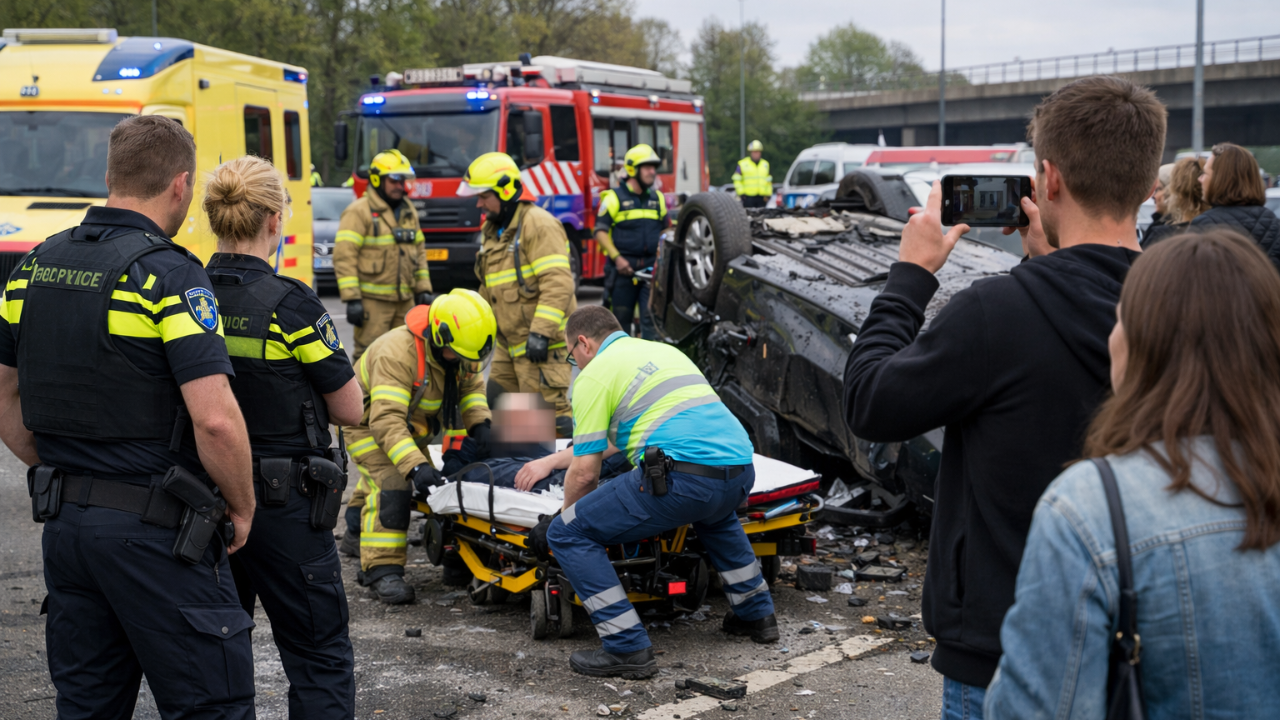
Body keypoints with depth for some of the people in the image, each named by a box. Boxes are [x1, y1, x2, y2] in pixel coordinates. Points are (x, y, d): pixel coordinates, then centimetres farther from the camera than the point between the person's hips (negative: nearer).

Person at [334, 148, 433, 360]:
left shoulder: (408, 212, 15)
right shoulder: (359, 212, -8)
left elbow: (419, 252, 22)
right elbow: (344, 257, -13)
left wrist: (423, 289, 14)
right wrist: (351, 299, -18)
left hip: (405, 301, 7)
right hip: (372, 301, -7)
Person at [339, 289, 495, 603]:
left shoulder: (455, 348, -16)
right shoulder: (397, 353, -40)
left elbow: (471, 383, 3)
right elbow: (386, 421, -46)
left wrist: (478, 421, -15)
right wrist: (415, 465, -56)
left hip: (411, 425, 8)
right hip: (368, 422, -8)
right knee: (390, 485, -26)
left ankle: (358, 530, 50)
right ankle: (382, 570, -23)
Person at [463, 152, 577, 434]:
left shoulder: (538, 224, -13)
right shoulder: (493, 230, 17)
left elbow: (558, 283, -22)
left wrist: (541, 332, -26)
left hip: (542, 340, -10)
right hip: (510, 342, 10)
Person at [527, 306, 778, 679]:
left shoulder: (594, 374, 7)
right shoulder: (661, 350, 31)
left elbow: (585, 472, 5)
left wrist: (564, 517, 24)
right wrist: (552, 461, 49)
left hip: (682, 474, -8)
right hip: (741, 473, 8)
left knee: (568, 535, 2)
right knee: (714, 513, 44)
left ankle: (628, 649, -4)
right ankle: (756, 613, 41)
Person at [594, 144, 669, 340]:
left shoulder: (658, 198, 13)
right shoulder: (614, 197, -2)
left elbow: (665, 228, 24)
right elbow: (600, 231, -5)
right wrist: (616, 257, -14)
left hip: (651, 267, 3)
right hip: (624, 267, -3)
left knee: (651, 315, -7)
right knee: (622, 316, 6)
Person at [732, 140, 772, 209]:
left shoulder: (765, 164, 17)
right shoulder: (742, 164, 3)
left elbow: (769, 181, 20)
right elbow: (737, 180, 2)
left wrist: (768, 194, 11)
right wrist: (741, 193, -6)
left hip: (762, 197, 4)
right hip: (748, 197, -4)